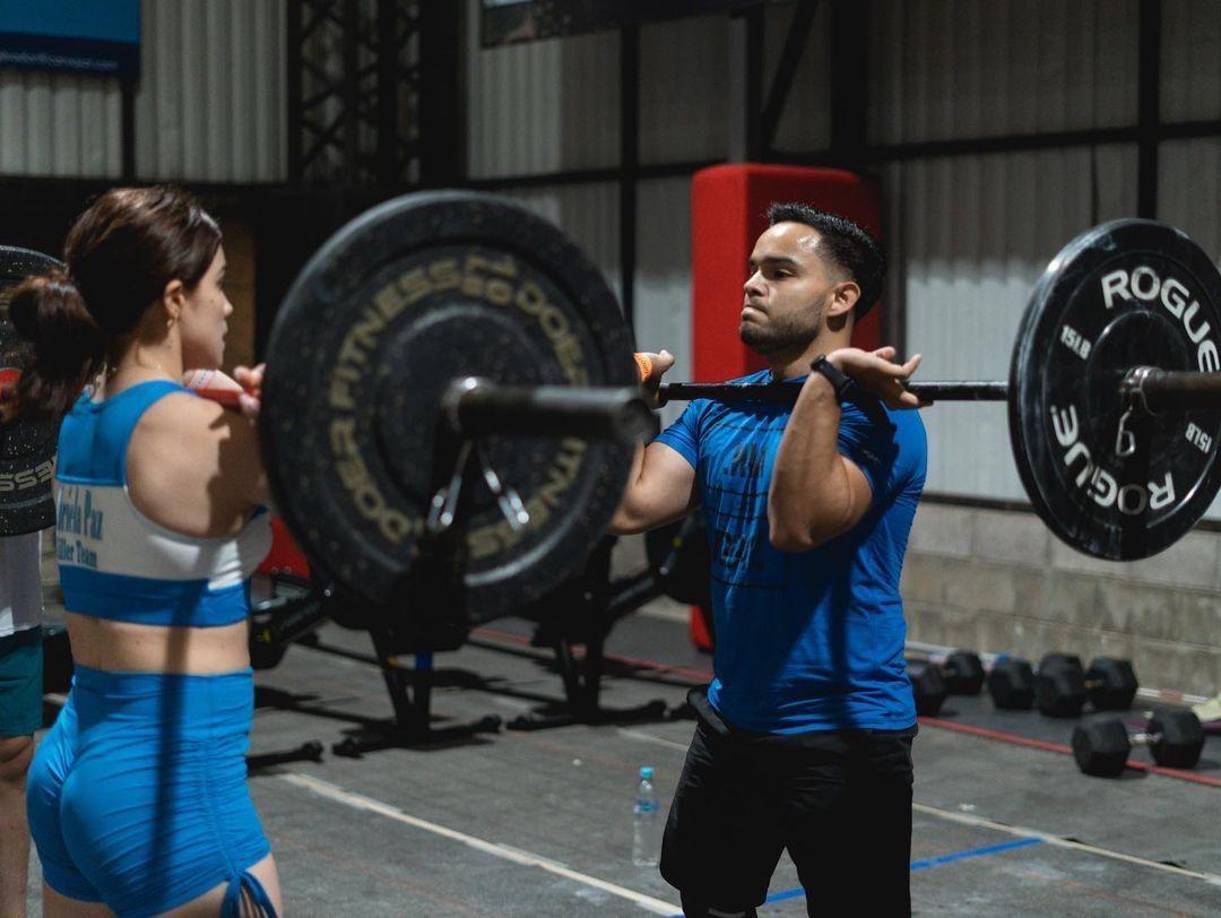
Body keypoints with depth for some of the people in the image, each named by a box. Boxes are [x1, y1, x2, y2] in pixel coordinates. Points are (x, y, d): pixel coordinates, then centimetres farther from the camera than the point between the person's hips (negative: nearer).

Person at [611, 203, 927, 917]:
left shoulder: (874, 410, -15)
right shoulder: (719, 408, 8)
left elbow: (798, 524, -32)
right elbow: (631, 507, -3)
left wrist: (827, 381, -34)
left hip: (845, 733, -8)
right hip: (733, 722, 8)